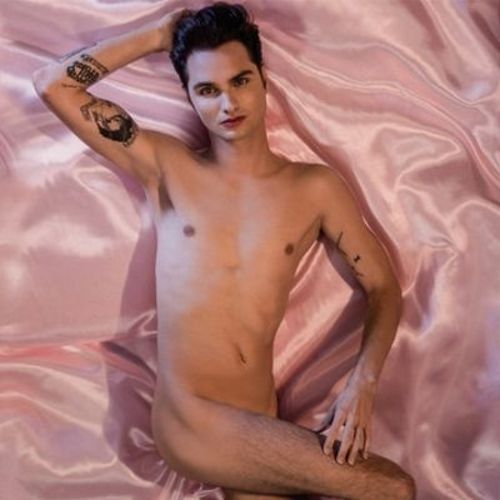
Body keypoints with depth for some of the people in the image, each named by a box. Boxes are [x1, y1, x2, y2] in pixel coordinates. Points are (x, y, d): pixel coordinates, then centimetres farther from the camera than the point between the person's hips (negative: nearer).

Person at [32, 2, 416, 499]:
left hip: (258, 422, 3)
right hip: (189, 420, -3)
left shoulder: (316, 187, 5)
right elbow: (53, 84, 2)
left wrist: (362, 382, -7)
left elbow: (383, 286, 8)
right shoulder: (166, 167, 5)